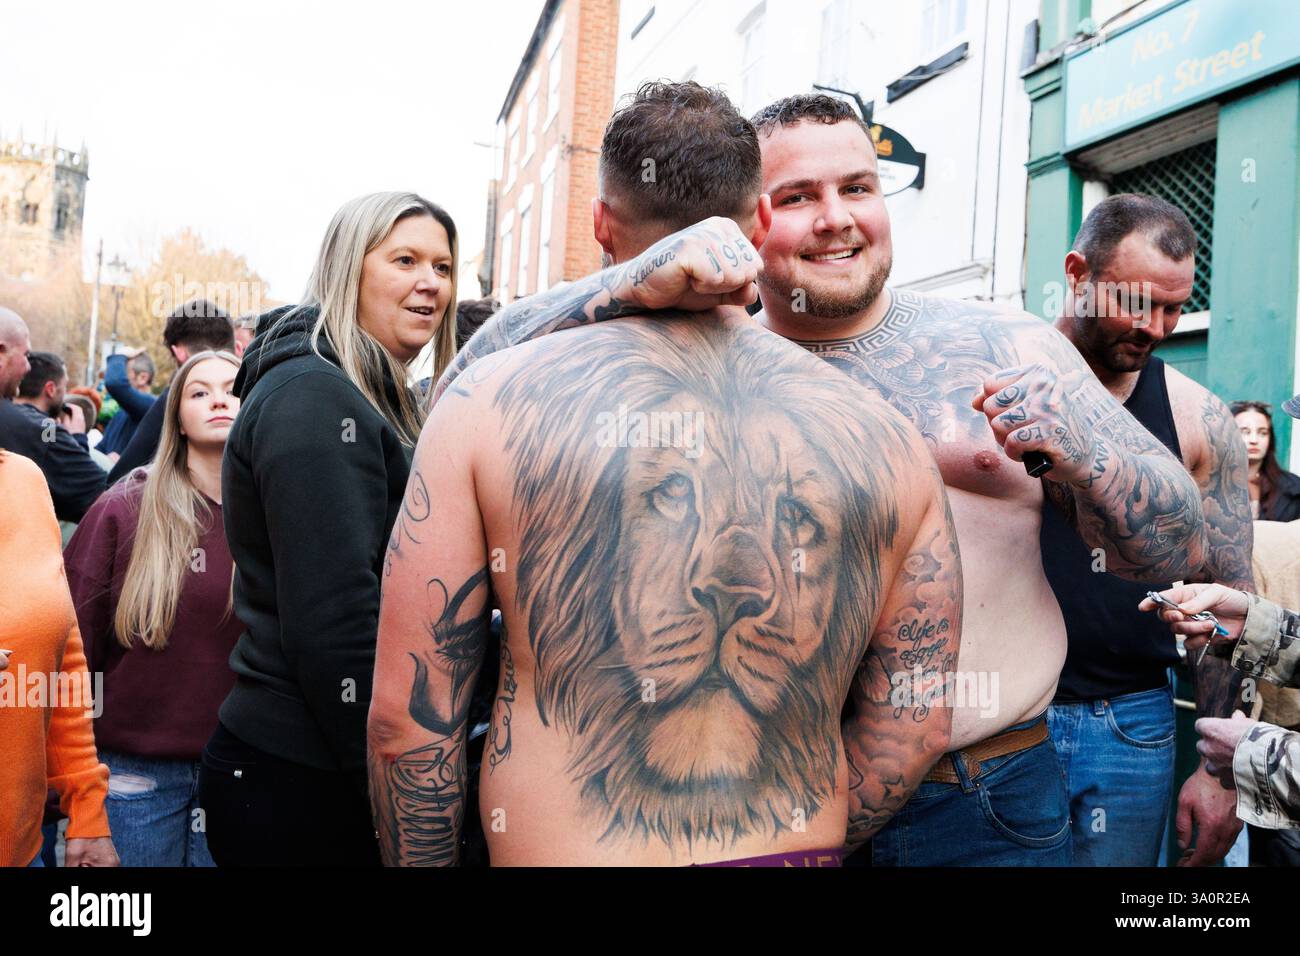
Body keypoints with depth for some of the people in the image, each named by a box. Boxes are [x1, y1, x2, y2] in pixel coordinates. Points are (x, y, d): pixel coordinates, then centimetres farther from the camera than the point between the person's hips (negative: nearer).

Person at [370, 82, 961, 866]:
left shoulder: (488, 405, -9)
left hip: (560, 846, -2)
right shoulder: (888, 439, -3)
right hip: (801, 846, 2)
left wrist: (426, 862, 9)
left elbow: (405, 718, -7)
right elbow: (916, 730, 2)